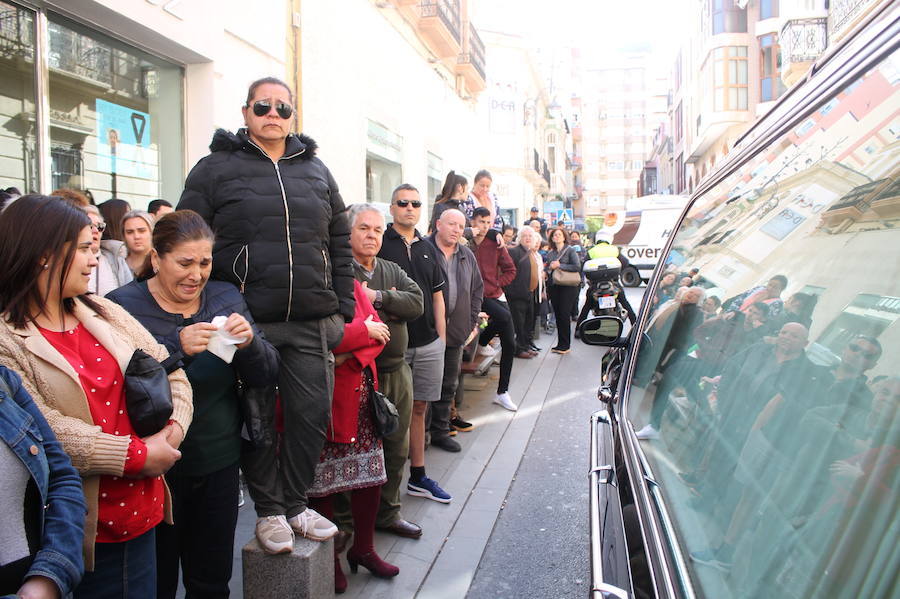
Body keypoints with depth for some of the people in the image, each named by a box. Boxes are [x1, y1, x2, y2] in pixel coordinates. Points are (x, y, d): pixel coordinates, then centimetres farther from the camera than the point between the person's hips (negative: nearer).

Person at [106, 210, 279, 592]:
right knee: (155, 582, 13)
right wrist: (177, 348, -30)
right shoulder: (123, 306, -8)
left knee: (213, 581, 18)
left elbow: (266, 377, 0)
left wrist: (249, 342, -19)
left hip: (219, 464, 4)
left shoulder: (226, 298, 3)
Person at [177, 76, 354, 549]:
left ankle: (295, 503, 28)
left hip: (313, 322, 3)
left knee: (312, 413, 8)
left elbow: (340, 243, 15)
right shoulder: (216, 168, 2)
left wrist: (343, 307, 8)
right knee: (255, 419, 7)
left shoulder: (316, 171, 14)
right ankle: (269, 509, 26)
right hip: (247, 321, -3)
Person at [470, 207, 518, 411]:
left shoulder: (495, 243, 6)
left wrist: (496, 284, 0)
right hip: (476, 296, -5)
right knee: (504, 316, -32)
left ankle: (502, 392, 15)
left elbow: (511, 270, 11)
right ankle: (481, 342, 1)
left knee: (510, 344, 2)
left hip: (496, 294, 5)